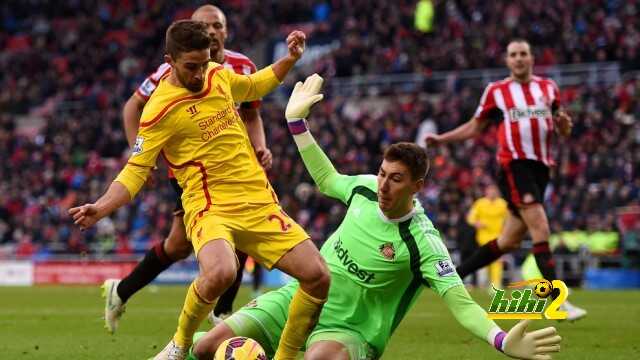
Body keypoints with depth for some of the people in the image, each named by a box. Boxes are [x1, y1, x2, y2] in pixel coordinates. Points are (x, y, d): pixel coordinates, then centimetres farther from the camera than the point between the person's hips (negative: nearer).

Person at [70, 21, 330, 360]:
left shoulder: (220, 75, 8)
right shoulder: (161, 108, -12)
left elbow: (253, 87, 31)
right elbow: (135, 170, -10)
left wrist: (289, 59, 19)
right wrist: (100, 208, -24)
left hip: (261, 204, 6)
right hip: (212, 208, -6)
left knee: (318, 276, -7)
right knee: (219, 273, -37)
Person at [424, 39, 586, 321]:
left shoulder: (548, 88, 13)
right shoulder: (496, 91, 4)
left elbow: (563, 131, 18)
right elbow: (475, 127, 16)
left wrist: (564, 124, -6)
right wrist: (442, 139, 6)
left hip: (540, 168, 5)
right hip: (514, 165, -5)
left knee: (509, 241, 8)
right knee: (541, 229, -19)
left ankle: (453, 275, 23)